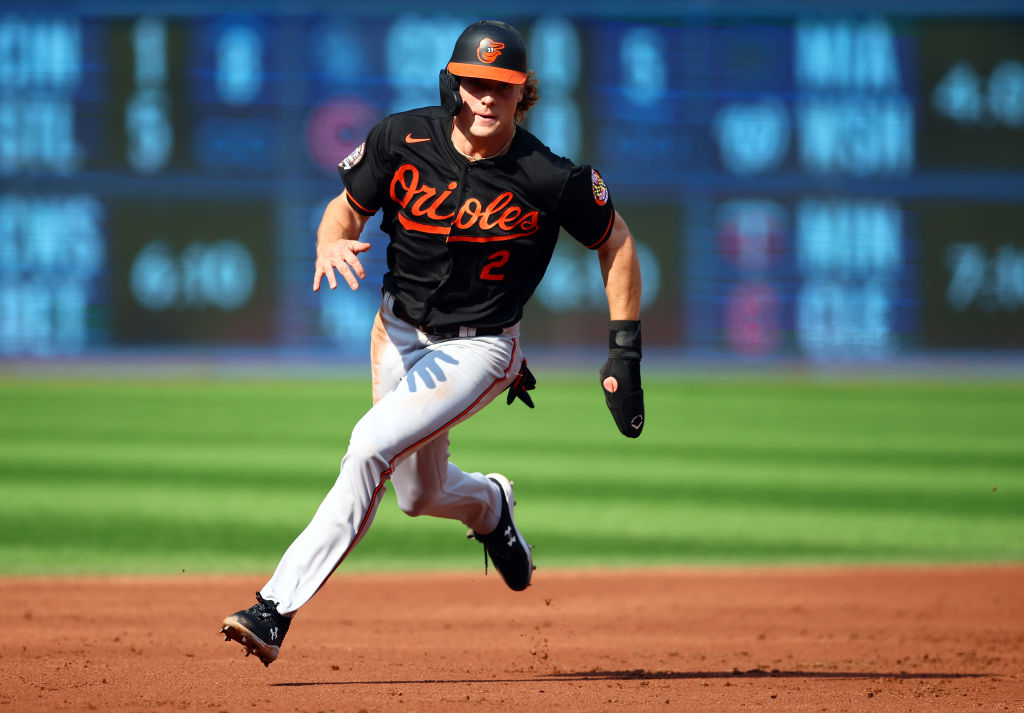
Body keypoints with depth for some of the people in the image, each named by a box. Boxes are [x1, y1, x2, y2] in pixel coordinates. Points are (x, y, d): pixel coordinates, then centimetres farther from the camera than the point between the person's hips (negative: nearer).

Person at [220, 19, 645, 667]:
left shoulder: (551, 179, -21)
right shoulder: (403, 140, -15)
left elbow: (615, 240, -5)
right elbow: (349, 205, 1)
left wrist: (625, 354, -7)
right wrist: (331, 245, -24)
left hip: (479, 348, -4)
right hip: (400, 331, 4)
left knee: (373, 444, -25)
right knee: (420, 496, 16)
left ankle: (278, 609, -24)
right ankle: (489, 504, 53)